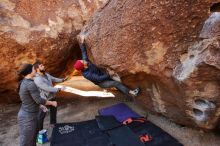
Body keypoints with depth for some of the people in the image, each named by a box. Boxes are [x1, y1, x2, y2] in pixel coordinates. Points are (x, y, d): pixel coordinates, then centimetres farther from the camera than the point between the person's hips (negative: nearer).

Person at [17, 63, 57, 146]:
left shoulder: (24, 82, 5)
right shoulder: (30, 84, -25)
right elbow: (39, 100, -23)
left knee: (32, 139, 25)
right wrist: (52, 103, -8)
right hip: (28, 117, -9)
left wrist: (41, 105, 21)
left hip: (28, 114, 9)